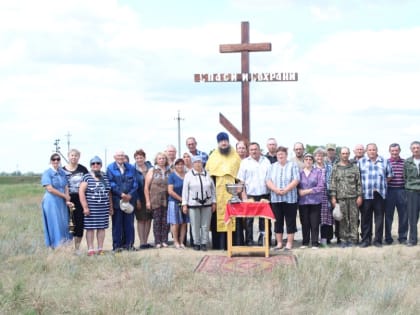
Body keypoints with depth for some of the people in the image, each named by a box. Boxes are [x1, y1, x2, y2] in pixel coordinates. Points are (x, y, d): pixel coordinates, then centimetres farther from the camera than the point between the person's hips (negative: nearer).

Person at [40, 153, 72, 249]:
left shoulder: (62, 173, 11)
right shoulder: (47, 173, -7)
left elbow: (66, 187, 7)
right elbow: (50, 189, -15)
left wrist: (67, 201, -8)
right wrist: (65, 196, -9)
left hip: (62, 202, 6)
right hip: (51, 202, -6)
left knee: (63, 224, 5)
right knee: (54, 224, -4)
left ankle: (63, 245, 11)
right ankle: (55, 247, 0)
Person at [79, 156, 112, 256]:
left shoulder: (105, 177, 13)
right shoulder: (87, 177, 0)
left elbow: (109, 193, 17)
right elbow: (81, 192, -5)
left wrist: (111, 207, 14)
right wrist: (85, 207, -11)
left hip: (104, 208, 4)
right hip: (91, 208, -4)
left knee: (101, 228, 5)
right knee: (90, 228, -3)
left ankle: (100, 249, 12)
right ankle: (90, 249, 0)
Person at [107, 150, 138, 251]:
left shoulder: (131, 168, 12)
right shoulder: (110, 168, 4)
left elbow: (135, 183, 7)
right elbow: (111, 183, -5)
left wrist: (130, 195, -8)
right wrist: (121, 194, -14)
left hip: (129, 199, 3)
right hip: (116, 200, -3)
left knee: (129, 223, 4)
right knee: (117, 223, 0)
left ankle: (129, 244, 11)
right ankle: (116, 245, 4)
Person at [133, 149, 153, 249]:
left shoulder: (150, 168, 7)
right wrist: (136, 200, -12)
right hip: (140, 199, -3)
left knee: (148, 219, 6)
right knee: (141, 220, 0)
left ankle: (145, 242, 15)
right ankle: (142, 242, 4)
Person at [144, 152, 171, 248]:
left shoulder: (170, 171, 10)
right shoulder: (152, 171, 7)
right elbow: (146, 187, 5)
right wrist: (148, 201, -2)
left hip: (167, 200, 1)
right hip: (155, 200, -1)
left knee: (165, 221, 0)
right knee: (157, 220, -1)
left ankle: (164, 241, 7)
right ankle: (157, 242, 3)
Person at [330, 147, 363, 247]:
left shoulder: (354, 167, 10)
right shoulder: (335, 168, 8)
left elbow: (359, 183, 7)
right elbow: (332, 183, 5)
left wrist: (359, 196, 0)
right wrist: (333, 197, -2)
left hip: (353, 197, 0)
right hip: (341, 198, 0)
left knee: (354, 219, -1)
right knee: (343, 220, 1)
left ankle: (353, 238, 5)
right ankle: (343, 239, 7)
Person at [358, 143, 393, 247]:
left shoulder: (384, 161, 10)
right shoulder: (361, 162, 7)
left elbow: (389, 176, 14)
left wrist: (381, 183, 6)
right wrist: (364, 184, -1)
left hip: (380, 195, 1)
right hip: (366, 195, -1)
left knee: (379, 218, 2)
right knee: (366, 219, 2)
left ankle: (378, 240, 10)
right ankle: (365, 240, 9)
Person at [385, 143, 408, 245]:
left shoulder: (404, 162, 5)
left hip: (402, 191, 1)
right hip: (389, 191, -1)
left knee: (403, 215, 5)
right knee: (388, 215, 6)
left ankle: (403, 237, 16)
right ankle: (388, 238, 15)